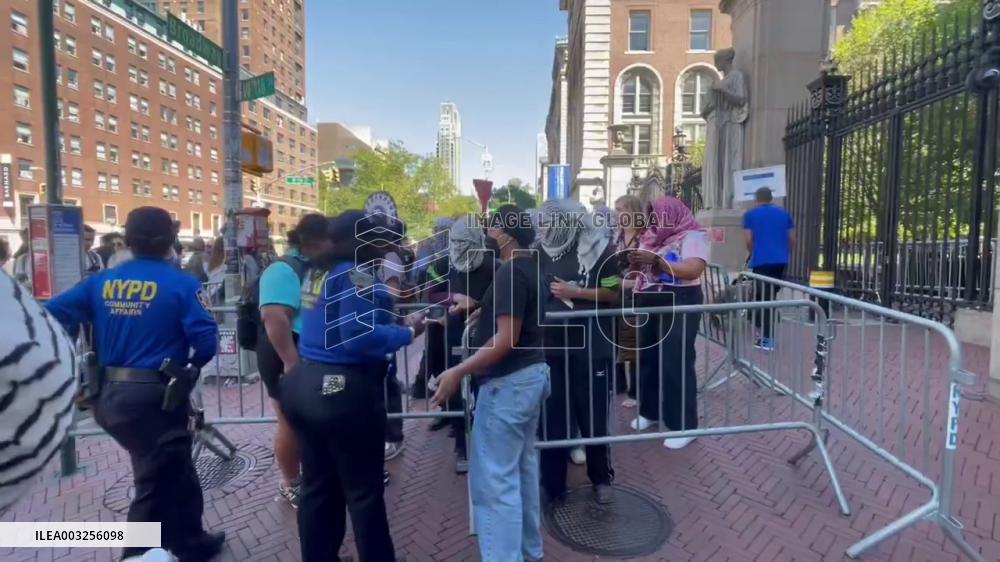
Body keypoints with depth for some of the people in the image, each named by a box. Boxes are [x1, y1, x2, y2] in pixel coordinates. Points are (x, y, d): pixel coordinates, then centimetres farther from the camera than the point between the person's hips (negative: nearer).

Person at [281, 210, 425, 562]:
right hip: (345, 391, -9)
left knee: (318, 486, 19)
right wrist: (408, 332, -14)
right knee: (364, 490, 7)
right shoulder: (355, 276, -16)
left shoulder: (316, 272, 11)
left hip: (304, 384, 9)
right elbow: (360, 336, -26)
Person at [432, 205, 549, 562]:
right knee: (523, 466, 20)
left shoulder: (510, 272, -19)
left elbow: (506, 338, -25)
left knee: (494, 478, -2)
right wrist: (475, 309, 21)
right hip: (531, 374, 11)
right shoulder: (529, 267, 11)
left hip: (508, 382, -10)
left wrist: (458, 372, -23)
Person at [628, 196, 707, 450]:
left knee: (676, 363, -4)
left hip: (679, 304, -7)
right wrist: (632, 262, -11)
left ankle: (684, 425, 7)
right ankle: (650, 411, 30)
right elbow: (641, 267, 12)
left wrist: (656, 260, -29)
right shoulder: (651, 237, 13)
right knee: (647, 358, 13)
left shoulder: (692, 236, -8)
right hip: (648, 304, 7)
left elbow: (693, 270, -22)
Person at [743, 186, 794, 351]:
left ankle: (767, 338, -5)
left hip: (761, 261, -4)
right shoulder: (784, 213, 13)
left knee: (764, 297, -3)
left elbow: (748, 240, -2)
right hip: (781, 261, 4)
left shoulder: (750, 215, 3)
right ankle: (765, 332, 22)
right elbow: (792, 239, 11)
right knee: (771, 296, 16)